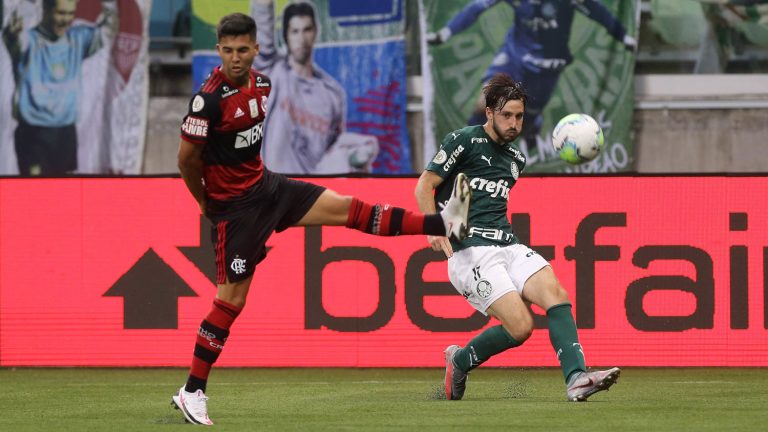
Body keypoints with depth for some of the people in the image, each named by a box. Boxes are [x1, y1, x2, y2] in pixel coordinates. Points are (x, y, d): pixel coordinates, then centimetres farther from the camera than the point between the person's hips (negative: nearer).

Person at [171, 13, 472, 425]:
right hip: (235, 206, -7)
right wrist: (206, 204, -2)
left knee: (345, 208, 4)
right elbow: (186, 159, -16)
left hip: (266, 186, 7)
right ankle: (192, 391, 3)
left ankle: (444, 224, 5)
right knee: (231, 299, -4)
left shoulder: (261, 84, 2)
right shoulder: (209, 98, -23)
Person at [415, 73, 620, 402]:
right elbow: (424, 187, -2)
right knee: (520, 326, -19)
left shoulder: (516, 159, 20)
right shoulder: (464, 141, -1)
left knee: (555, 292, -21)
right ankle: (458, 362, 7)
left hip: (508, 247, 7)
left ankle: (576, 378, -33)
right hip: (470, 251, -7)